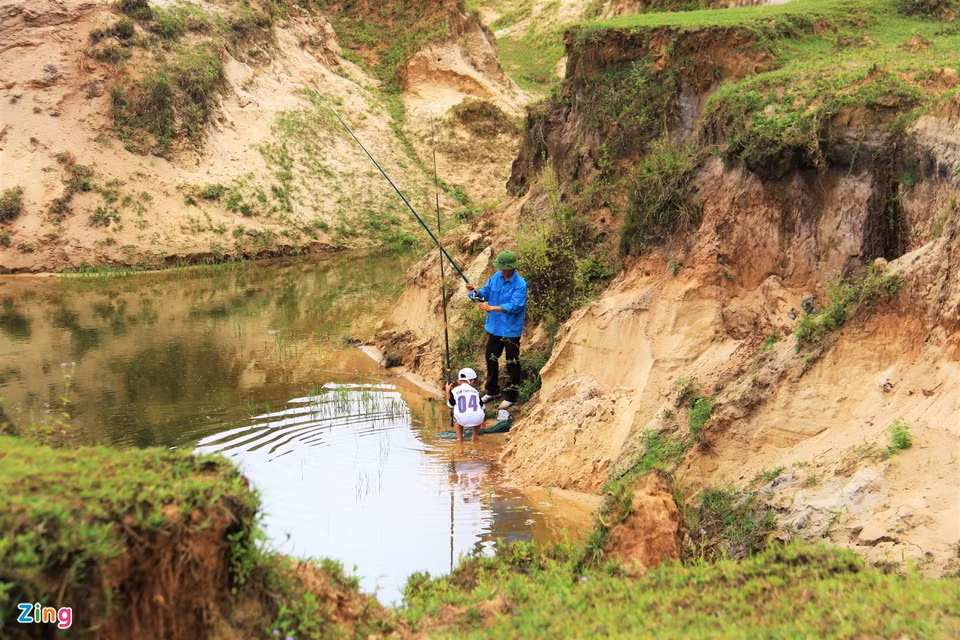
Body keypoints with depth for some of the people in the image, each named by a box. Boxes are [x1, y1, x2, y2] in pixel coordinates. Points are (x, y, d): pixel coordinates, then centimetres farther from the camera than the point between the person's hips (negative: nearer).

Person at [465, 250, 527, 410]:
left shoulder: (520, 284, -21)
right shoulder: (497, 277, -1)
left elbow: (515, 306, -28)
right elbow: (487, 292, 8)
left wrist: (492, 308, -33)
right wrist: (476, 291, -14)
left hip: (511, 329, -7)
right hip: (494, 326, 7)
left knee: (512, 363, 4)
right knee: (490, 358, 17)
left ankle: (510, 397, 15)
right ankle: (491, 391, 34)